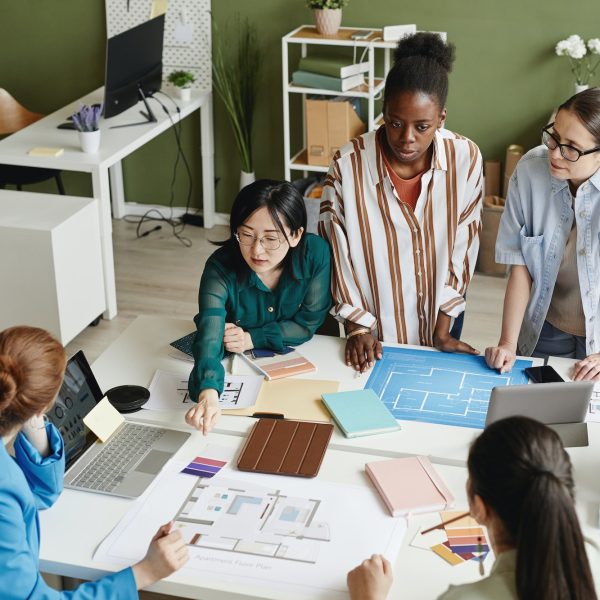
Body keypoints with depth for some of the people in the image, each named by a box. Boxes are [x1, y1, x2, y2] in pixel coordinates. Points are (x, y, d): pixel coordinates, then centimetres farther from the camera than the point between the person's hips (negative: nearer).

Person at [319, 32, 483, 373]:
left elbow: (463, 247, -9)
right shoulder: (348, 166, -21)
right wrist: (358, 327, -9)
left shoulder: (466, 159, -17)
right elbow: (338, 254, -11)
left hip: (438, 323, 2)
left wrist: (443, 328, -7)